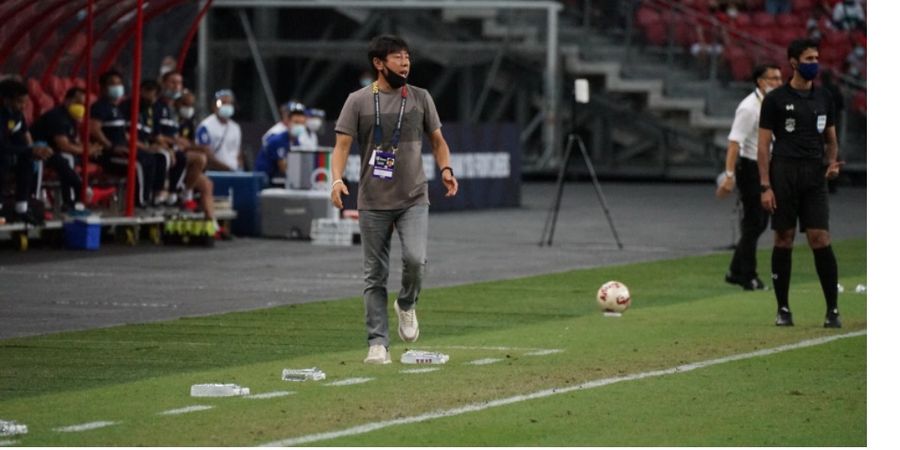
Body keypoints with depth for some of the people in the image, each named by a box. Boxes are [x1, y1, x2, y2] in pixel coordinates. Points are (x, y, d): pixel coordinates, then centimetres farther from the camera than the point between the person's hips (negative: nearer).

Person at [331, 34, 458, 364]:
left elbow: (437, 140, 15)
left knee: (415, 259, -20)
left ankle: (407, 305, 11)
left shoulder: (420, 98, 8)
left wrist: (445, 169, -5)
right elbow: (342, 144, -5)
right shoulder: (358, 101, 1)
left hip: (413, 199, 1)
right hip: (373, 202, -1)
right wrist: (337, 179, -23)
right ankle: (378, 344, 6)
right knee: (375, 275, 1)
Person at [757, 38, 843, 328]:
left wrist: (832, 163, -1)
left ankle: (832, 309, -3)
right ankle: (783, 309, 10)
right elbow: (763, 145, -1)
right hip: (784, 173, -2)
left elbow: (831, 139, 20)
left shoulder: (823, 98, 12)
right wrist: (765, 186, -9)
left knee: (820, 239, -6)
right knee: (784, 239, 1)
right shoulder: (776, 99, 0)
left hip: (814, 176, 2)